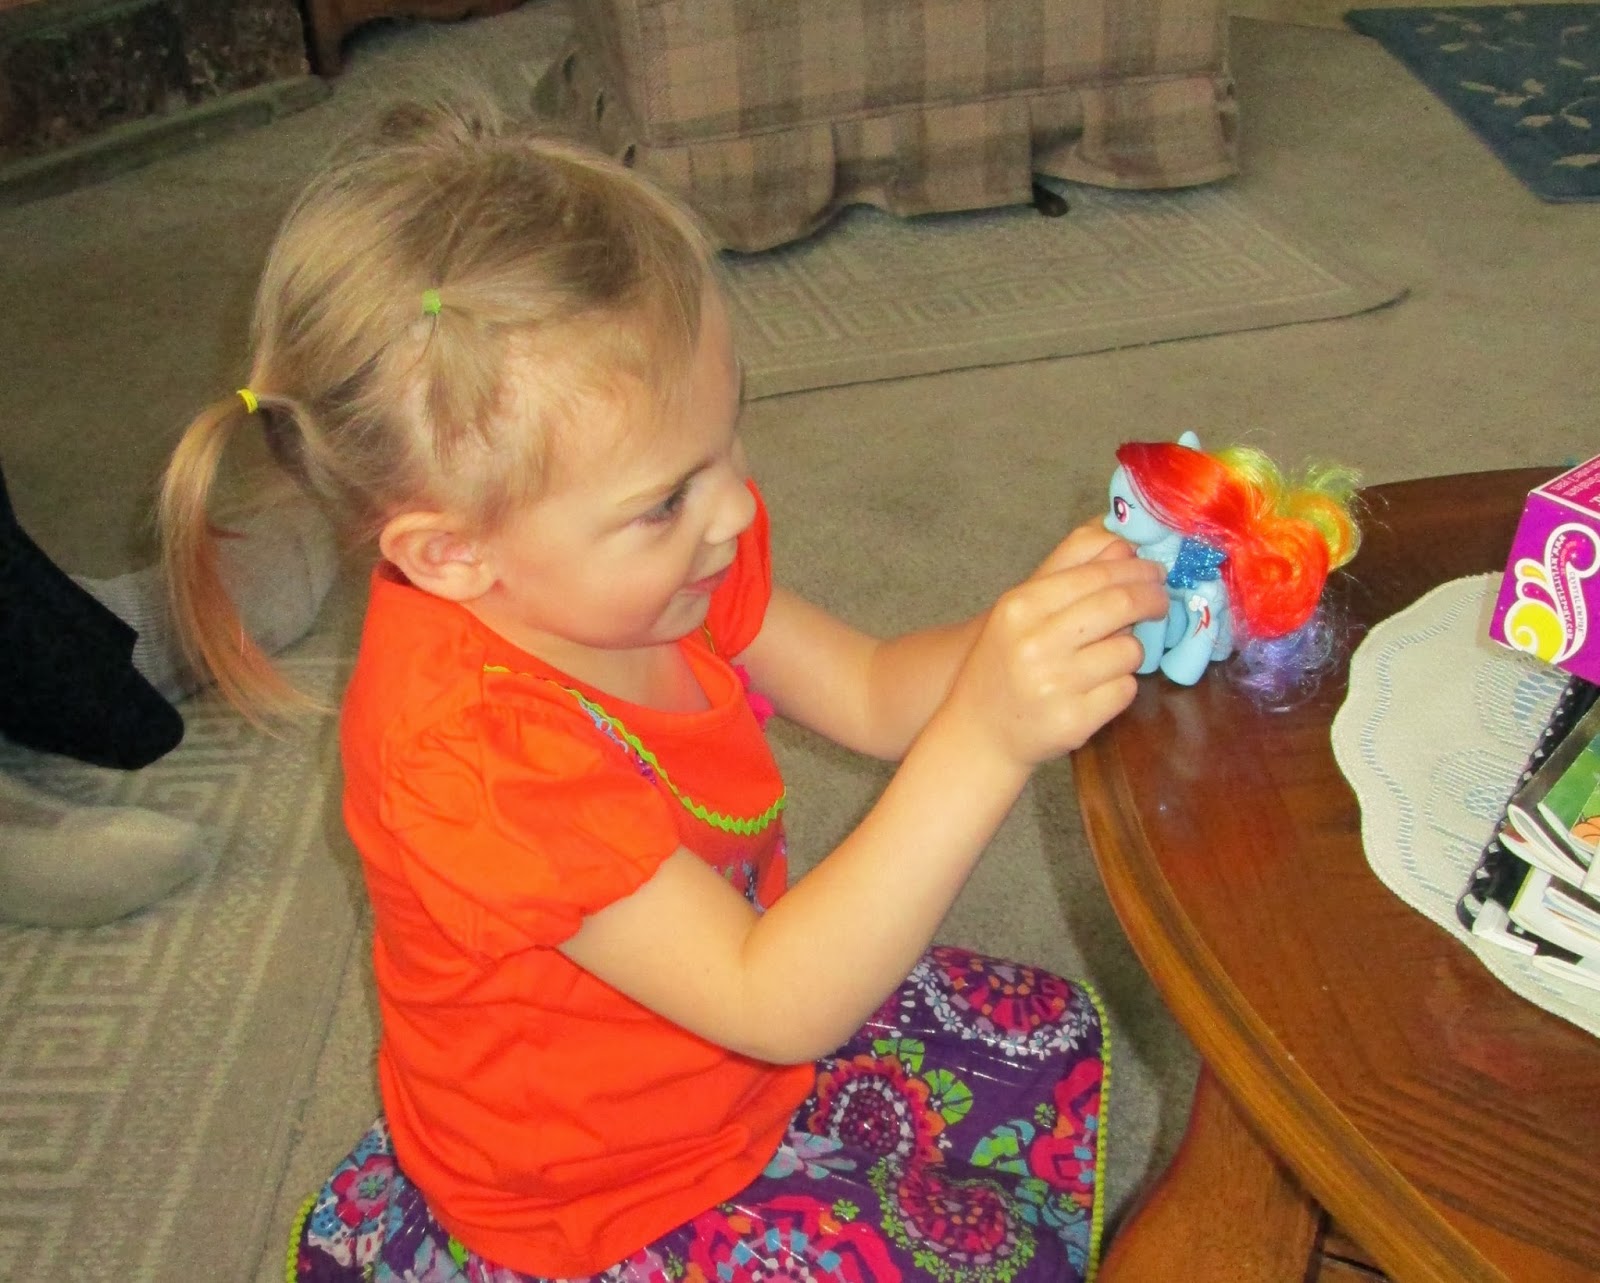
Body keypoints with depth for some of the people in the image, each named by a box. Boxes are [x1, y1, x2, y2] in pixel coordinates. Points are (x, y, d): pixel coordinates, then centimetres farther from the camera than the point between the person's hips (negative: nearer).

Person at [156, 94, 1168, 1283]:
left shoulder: (639, 571, -14)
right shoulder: (467, 750, -39)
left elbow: (869, 695, -7)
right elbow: (776, 1003, -39)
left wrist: (1028, 631, -27)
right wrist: (986, 739, -50)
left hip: (737, 1043, 8)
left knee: (1050, 1038, 18)